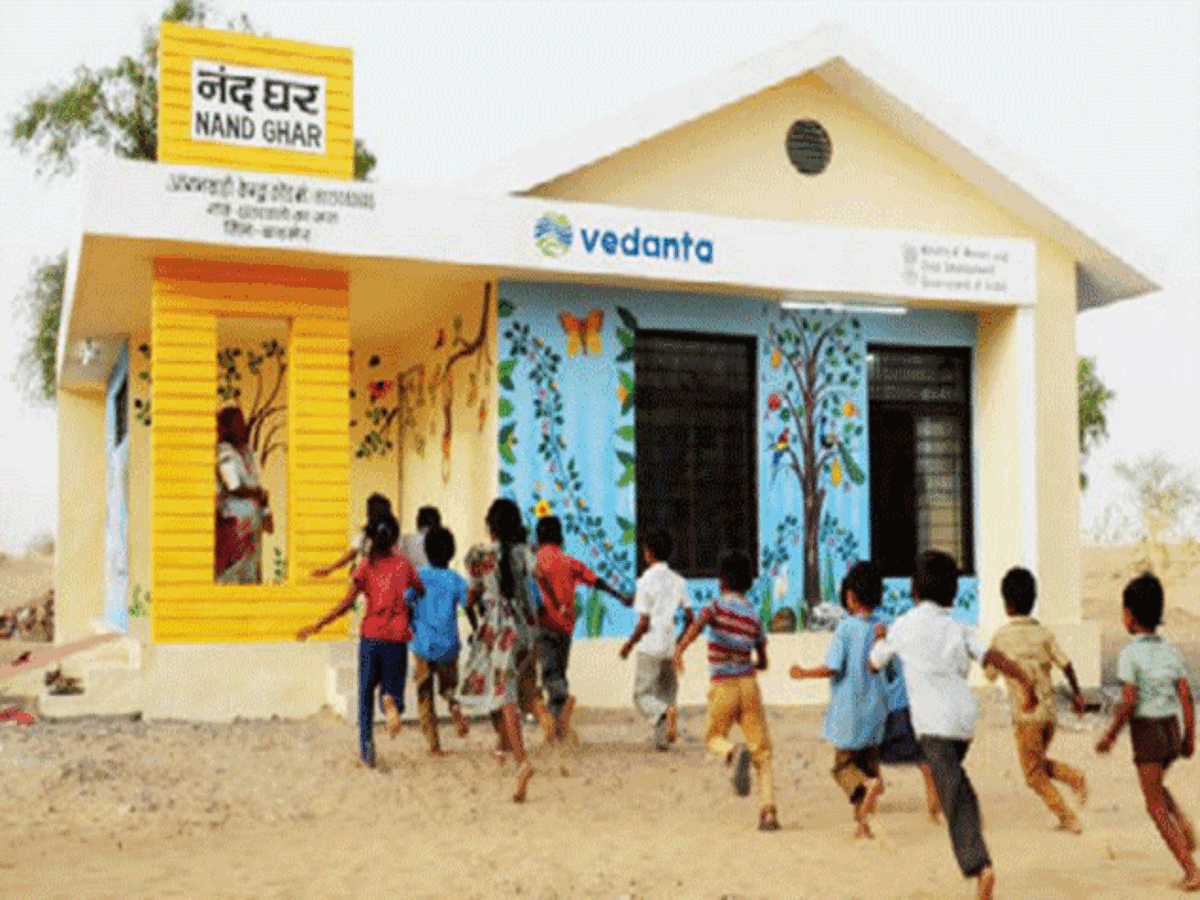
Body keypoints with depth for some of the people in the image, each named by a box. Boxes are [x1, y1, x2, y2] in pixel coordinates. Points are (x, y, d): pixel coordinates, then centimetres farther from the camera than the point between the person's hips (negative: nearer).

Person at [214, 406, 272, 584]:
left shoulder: (248, 451, 13)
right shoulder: (225, 455, -12)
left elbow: (258, 483, 18)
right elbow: (236, 489, -19)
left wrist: (267, 515, 13)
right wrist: (259, 493, -3)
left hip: (252, 521, 8)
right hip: (233, 520, -8)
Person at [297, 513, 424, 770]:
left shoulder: (366, 568, 0)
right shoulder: (403, 565, 4)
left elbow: (347, 604, -8)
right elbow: (422, 592, 14)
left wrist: (317, 626, -5)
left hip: (371, 636, 0)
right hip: (397, 638, 0)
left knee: (366, 696, 11)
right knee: (393, 684, 14)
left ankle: (367, 754, 6)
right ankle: (391, 701, -24)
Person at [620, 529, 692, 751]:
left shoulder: (645, 581, -9)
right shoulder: (678, 581, 7)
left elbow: (643, 622, -12)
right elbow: (689, 617, 6)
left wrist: (629, 644, 2)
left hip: (651, 648, -5)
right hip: (671, 648, 5)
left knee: (642, 694, 4)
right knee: (668, 693, 16)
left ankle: (665, 712, -24)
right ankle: (662, 739, 8)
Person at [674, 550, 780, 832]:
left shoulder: (718, 605, -4)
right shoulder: (753, 616, 8)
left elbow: (698, 623, -27)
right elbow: (763, 662, 14)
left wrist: (680, 648, -39)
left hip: (722, 687, -3)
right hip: (748, 683, 3)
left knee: (714, 737, 19)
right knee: (761, 749, 7)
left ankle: (734, 753, -16)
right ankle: (769, 808, -7)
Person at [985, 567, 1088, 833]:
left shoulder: (1001, 636, -6)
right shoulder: (1043, 632, 3)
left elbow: (990, 675, 2)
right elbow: (1065, 663, -6)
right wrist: (1077, 693, 5)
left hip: (1026, 713, -5)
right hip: (1050, 711, 5)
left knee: (1034, 774, 8)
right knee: (1040, 764, 23)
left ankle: (1068, 819, 1)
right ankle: (1075, 777, -2)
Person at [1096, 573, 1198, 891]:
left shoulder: (1130, 654, -14)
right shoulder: (1170, 652, 3)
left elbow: (1130, 702, -18)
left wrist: (1110, 735, -7)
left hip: (1146, 733, -6)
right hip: (1171, 732, 6)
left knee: (1157, 808, 4)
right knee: (1154, 786, 31)